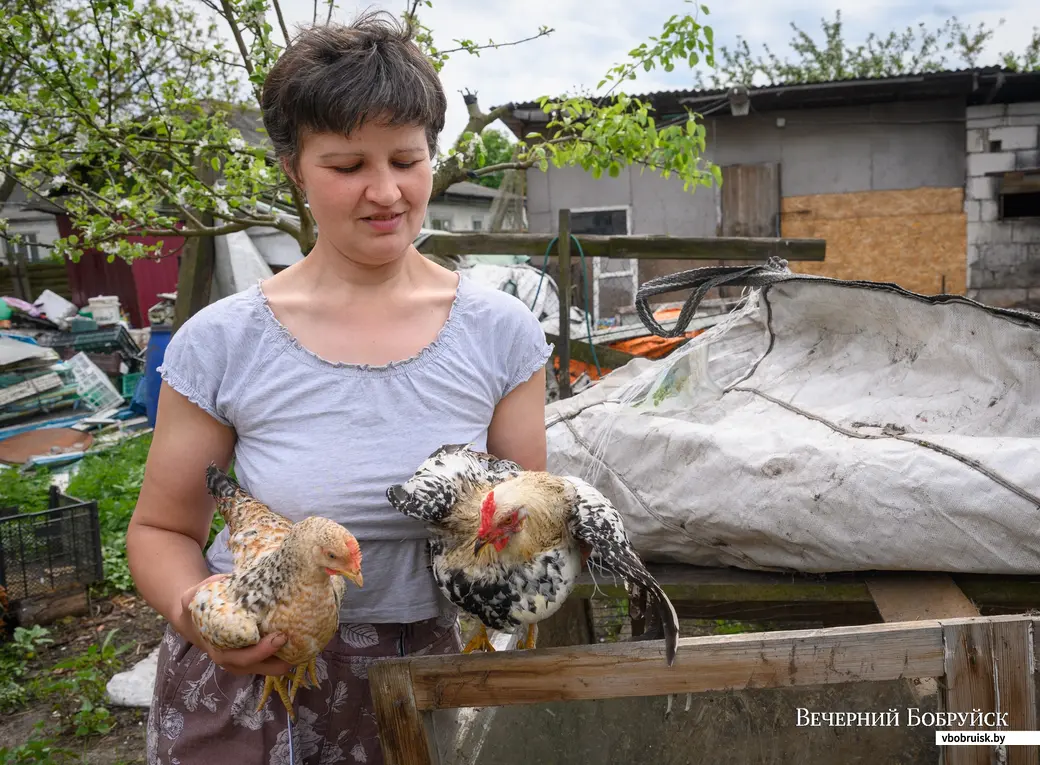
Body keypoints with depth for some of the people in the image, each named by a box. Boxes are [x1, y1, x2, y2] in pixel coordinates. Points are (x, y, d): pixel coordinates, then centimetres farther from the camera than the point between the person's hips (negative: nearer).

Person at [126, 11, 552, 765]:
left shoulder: (502, 333, -10)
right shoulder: (221, 343, -13)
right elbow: (163, 530, -1)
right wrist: (196, 614, -20)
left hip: (417, 670, 2)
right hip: (244, 682, -1)